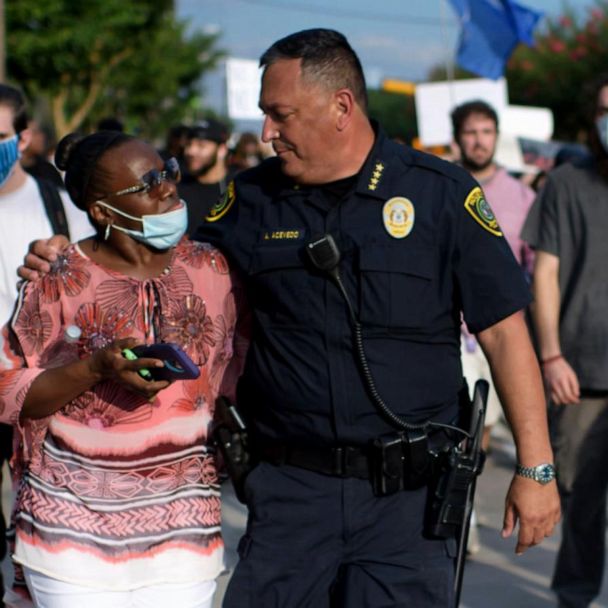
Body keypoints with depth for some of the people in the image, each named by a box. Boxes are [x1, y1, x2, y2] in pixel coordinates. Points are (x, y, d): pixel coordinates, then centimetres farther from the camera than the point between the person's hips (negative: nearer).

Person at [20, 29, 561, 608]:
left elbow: (503, 332, -2)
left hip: (407, 494, -2)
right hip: (290, 489, 2)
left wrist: (535, 467, -4)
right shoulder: (252, 200, 6)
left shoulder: (441, 194, -3)